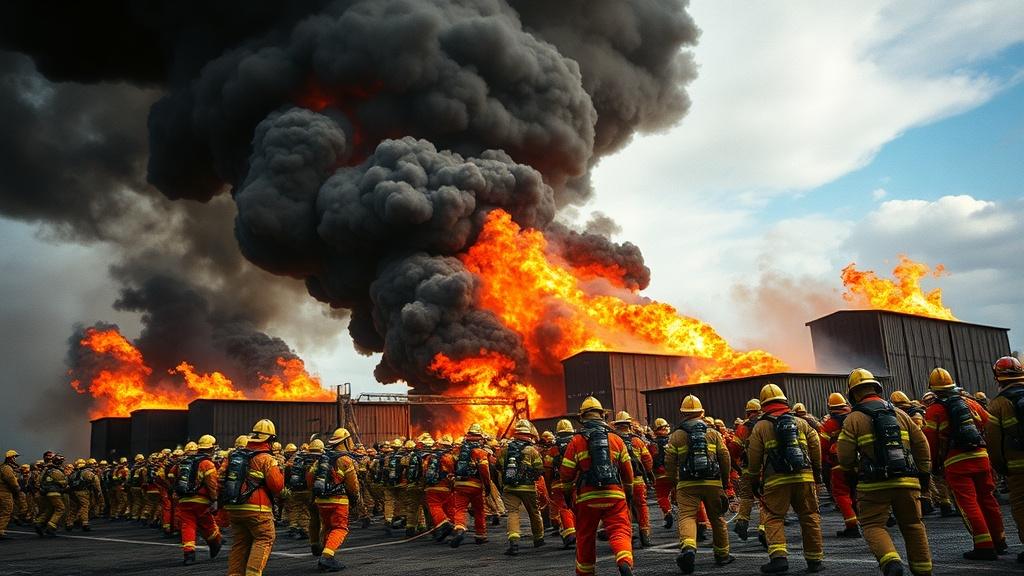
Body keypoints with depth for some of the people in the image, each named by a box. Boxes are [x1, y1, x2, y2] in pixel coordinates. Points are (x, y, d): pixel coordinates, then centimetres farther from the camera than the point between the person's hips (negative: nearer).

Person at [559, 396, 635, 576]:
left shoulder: (576, 441, 0)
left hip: (587, 497, 0)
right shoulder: (616, 439, 6)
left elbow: (566, 473, 1)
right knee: (620, 530, -2)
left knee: (585, 536, 15)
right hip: (615, 495, 0)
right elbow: (627, 469, 10)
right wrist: (629, 492, 23)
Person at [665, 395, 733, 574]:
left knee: (687, 517, -7)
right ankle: (722, 554, 28)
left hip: (687, 484, -2)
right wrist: (725, 481, 17)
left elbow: (669, 462, 0)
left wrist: (674, 480, 14)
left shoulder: (676, 435, 3)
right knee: (717, 518, 16)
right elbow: (725, 458, 5)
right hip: (713, 483, 2)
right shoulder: (713, 433, 7)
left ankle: (688, 547, -33)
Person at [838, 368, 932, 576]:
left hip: (874, 484, -4)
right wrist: (924, 473, 20)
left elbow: (845, 456, -6)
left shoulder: (853, 419, -3)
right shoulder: (899, 413, 11)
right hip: (906, 481, 4)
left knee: (873, 526, 4)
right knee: (913, 525, 17)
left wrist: (852, 474, 14)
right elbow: (921, 444, 12)